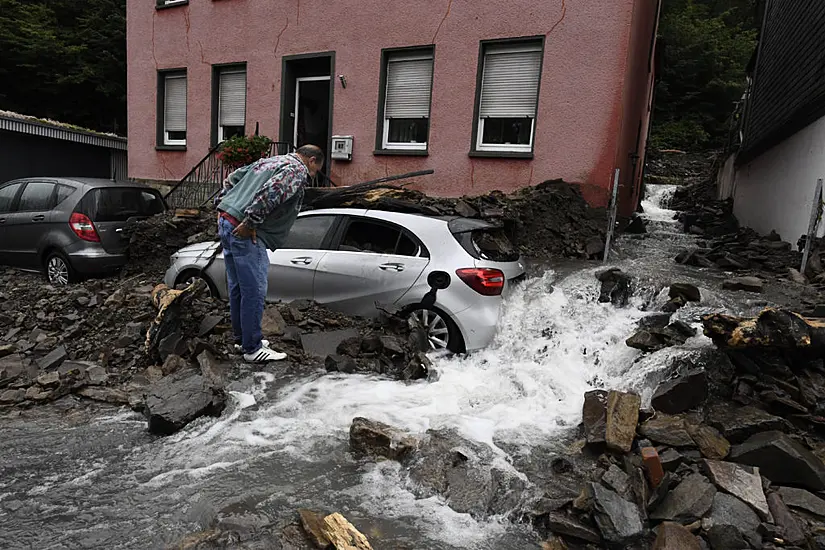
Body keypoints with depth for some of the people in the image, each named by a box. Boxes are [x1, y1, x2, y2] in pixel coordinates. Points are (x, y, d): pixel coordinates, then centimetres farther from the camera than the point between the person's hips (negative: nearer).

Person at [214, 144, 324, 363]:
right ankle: (252, 349, 4)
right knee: (254, 291, -4)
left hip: (226, 222, 10)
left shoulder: (269, 161, 24)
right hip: (244, 231, -10)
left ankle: (242, 339, 28)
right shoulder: (297, 171, -6)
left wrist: (221, 205, 22)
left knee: (237, 287, 16)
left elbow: (232, 178, 26)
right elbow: (269, 193, -23)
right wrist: (249, 223, -21)